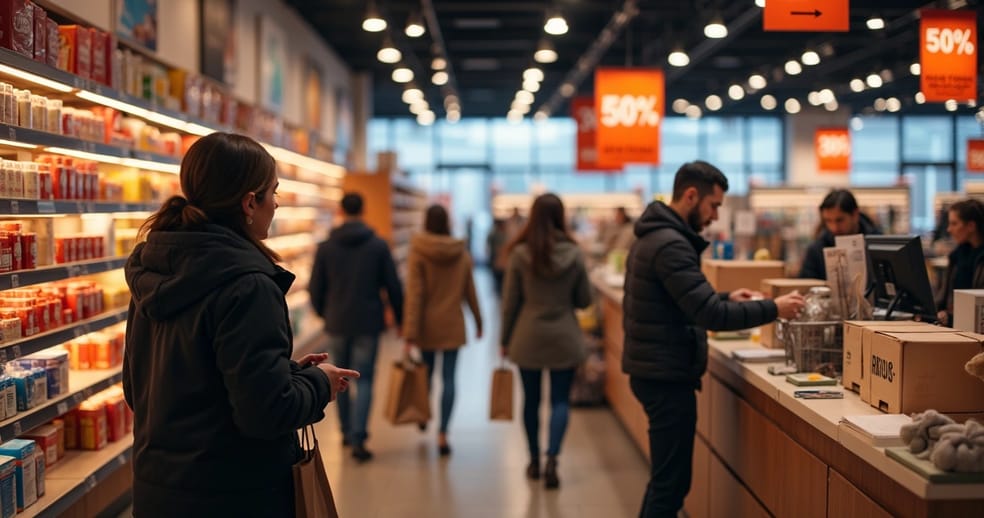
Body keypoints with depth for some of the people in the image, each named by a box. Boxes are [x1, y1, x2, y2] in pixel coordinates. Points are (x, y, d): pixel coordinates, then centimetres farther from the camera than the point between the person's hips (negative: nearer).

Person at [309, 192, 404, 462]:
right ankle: (358, 438, -10)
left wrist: (323, 313, 20)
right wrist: (400, 318, 11)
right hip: (368, 323, -1)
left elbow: (315, 288, 1)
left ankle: (347, 432, 25)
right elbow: (393, 286, -2)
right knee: (364, 379, 1)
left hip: (337, 323, 1)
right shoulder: (378, 245, -4)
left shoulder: (326, 247, -2)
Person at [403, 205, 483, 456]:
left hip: (427, 324, 0)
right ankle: (442, 434, -6)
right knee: (448, 378, 0)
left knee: (427, 371, 19)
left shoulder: (418, 253, -10)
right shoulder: (461, 254, -1)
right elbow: (470, 291, 7)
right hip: (452, 324, 1)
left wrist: (409, 333, -14)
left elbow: (414, 295, -13)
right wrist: (478, 320, 21)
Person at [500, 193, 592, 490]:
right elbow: (584, 300, 2)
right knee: (560, 400, 7)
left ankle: (534, 462, 24)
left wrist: (506, 340, 7)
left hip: (528, 337, 0)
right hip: (564, 338, 0)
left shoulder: (520, 253, -9)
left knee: (531, 400, 13)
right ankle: (552, 457, -10)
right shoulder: (574, 254, -7)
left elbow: (510, 301, -4)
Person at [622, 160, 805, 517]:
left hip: (654, 370, 11)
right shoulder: (671, 245, -20)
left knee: (665, 476, 18)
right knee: (672, 481, -3)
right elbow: (709, 315, -25)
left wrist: (726, 298, 10)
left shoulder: (655, 235, 12)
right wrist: (772, 309, -17)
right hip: (667, 377, -11)